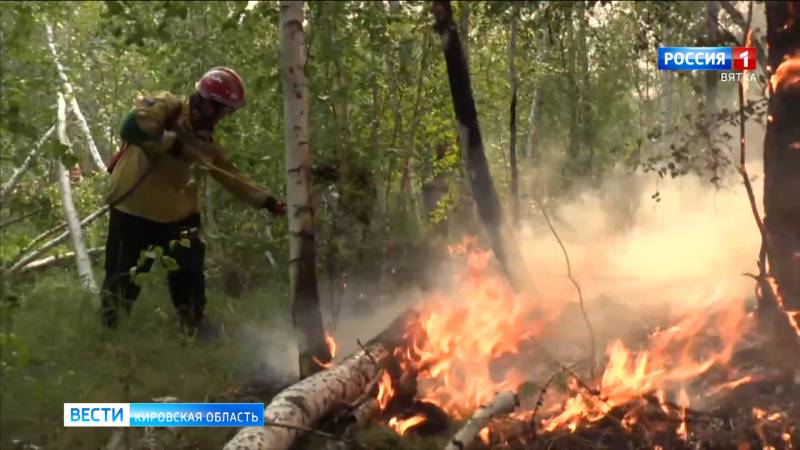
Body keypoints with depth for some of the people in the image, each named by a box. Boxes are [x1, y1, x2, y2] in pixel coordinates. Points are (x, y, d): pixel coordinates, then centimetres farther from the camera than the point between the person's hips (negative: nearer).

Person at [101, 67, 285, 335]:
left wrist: (267, 201, 10)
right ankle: (109, 332, 20)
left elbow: (232, 177, 16)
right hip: (132, 211, -5)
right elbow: (131, 128, -29)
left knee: (189, 282, 6)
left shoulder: (205, 142, 9)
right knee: (122, 283, 3)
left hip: (177, 217, 6)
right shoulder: (166, 107, -11)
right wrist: (174, 143, -30)